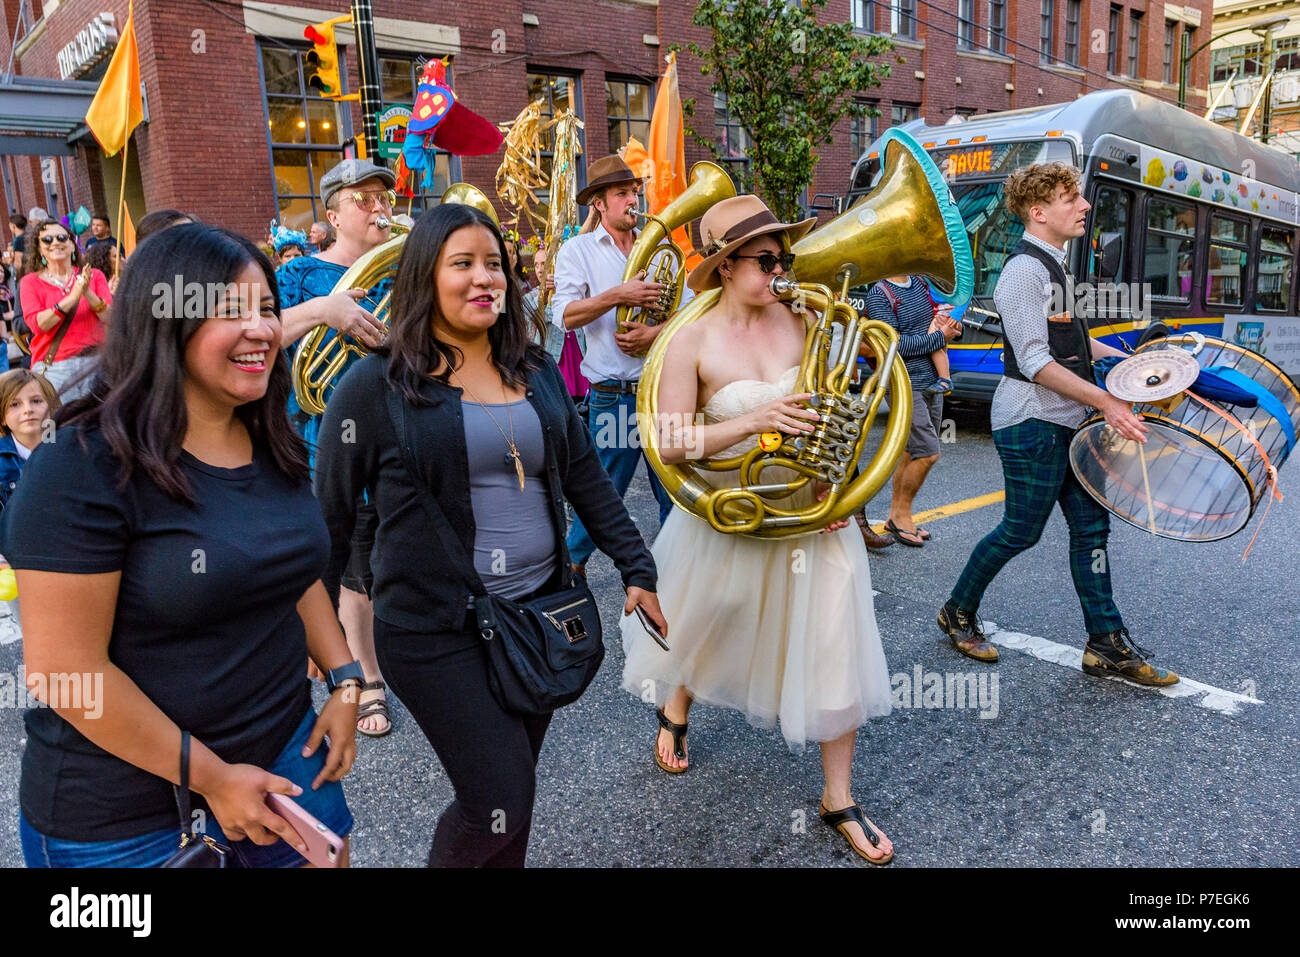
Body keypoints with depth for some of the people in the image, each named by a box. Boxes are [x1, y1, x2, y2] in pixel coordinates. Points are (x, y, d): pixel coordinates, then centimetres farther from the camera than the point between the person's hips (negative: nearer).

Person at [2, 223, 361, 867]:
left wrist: (345, 680, 1)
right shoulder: (84, 469, -20)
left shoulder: (273, 446, 1)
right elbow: (64, 669, -20)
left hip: (283, 744, 6)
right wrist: (211, 778, -17)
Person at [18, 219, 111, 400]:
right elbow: (36, 324, -8)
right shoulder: (30, 282, 7)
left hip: (94, 363, 1)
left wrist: (88, 293, -17)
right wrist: (72, 297, -17)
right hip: (53, 368, -1)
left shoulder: (94, 276, 10)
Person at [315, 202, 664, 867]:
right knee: (500, 805, -6)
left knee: (513, 786, 16)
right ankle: (445, 860, 28)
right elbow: (331, 514, -4)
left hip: (540, 609, 5)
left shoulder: (536, 372, 7)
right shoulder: (377, 384, -8)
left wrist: (637, 568, 8)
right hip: (436, 631, -5)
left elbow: (586, 478, 11)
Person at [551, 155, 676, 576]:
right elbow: (565, 314, -9)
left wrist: (656, 331, -12)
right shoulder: (577, 250, 4)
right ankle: (574, 562, 25)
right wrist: (617, 296, -20)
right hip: (613, 395, -3)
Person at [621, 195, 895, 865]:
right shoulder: (693, 342, -12)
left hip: (810, 509, 2)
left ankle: (838, 800, 22)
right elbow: (669, 445, -18)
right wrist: (753, 421, -29)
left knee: (834, 651, 3)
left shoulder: (801, 321, -5)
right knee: (707, 630, 19)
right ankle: (675, 710, 54)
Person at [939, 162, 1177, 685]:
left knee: (1091, 525, 8)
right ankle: (958, 612, 21)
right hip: (1031, 424, -9)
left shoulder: (1055, 265, 15)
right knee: (1021, 531, 1)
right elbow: (1035, 362, -21)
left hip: (1066, 424, 10)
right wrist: (1107, 401, -22)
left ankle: (1107, 644, 15)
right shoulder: (1025, 270, -16)